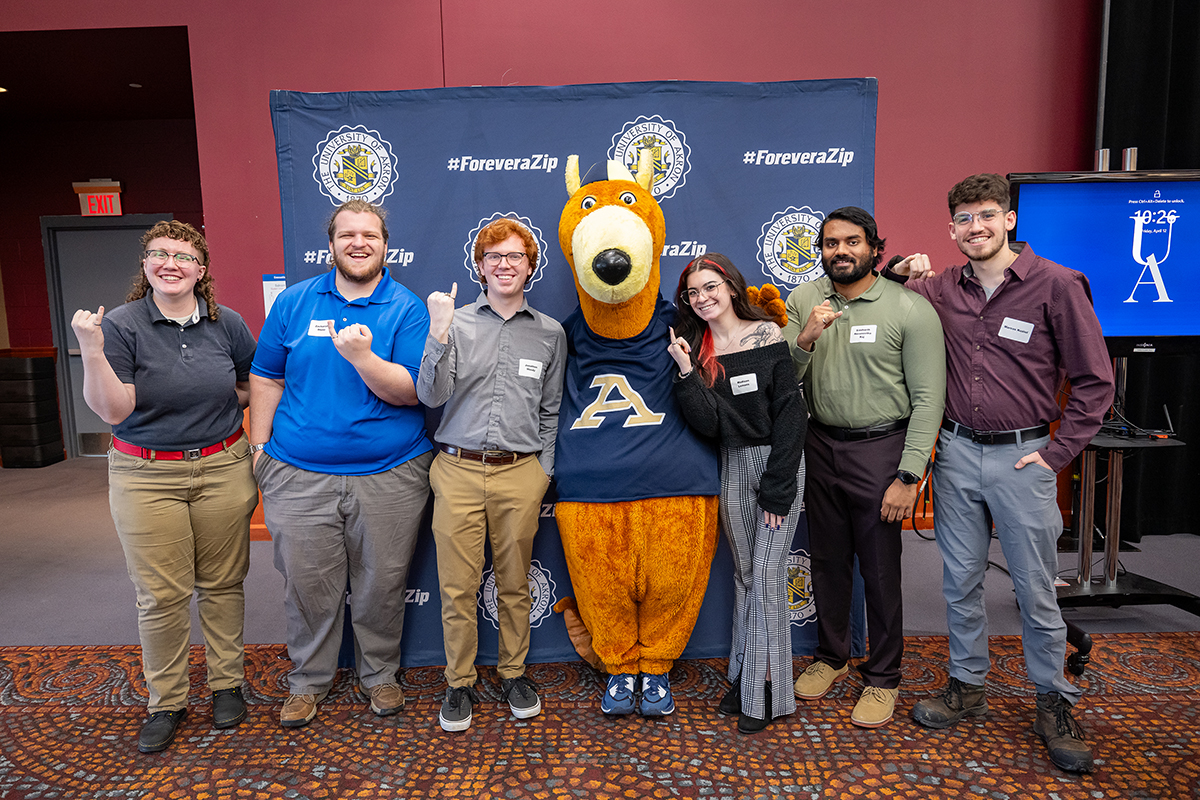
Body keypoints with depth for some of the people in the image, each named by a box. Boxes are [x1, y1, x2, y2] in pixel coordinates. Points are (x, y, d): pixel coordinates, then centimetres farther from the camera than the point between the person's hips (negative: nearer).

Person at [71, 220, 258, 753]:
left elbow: (255, 384, 16)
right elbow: (112, 410, -13)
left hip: (222, 469, 2)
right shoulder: (120, 325, -5)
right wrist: (92, 352, -25)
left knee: (222, 583, 10)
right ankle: (166, 702, 23)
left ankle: (226, 683, 29)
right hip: (147, 475, -1)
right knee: (161, 594, 4)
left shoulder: (227, 324, 2)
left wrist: (220, 403, 0)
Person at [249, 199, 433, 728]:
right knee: (307, 584, 10)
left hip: (389, 476, -1)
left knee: (381, 585, 11)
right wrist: (259, 447, 5)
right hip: (299, 475, 2)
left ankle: (380, 675, 33)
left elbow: (411, 391, -10)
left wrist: (362, 356, -25)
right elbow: (266, 378, 10)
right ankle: (308, 680, 32)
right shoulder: (294, 302, 6)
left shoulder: (407, 309, -2)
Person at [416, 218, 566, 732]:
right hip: (458, 469, -1)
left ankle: (513, 673, 31)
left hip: (519, 473, 1)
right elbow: (431, 396, -6)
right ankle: (460, 683, 24)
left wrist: (544, 470, 8)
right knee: (458, 585, 5)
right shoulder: (456, 324, 3)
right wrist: (439, 334, -18)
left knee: (515, 582, 12)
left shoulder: (550, 333, 8)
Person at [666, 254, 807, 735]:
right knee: (744, 574, 12)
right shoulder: (694, 348, 4)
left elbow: (790, 413, -9)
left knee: (767, 575, -4)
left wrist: (777, 486, -12)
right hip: (733, 467, 4)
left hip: (778, 461, -4)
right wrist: (686, 373, -19)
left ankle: (766, 693, 10)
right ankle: (742, 680, 25)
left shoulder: (767, 334, -7)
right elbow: (707, 424, -7)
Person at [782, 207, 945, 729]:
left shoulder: (910, 309, -10)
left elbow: (928, 398, -11)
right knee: (827, 559, 16)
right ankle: (831, 656, 37)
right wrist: (804, 340, -20)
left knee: (880, 568, 6)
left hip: (880, 448, -4)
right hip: (821, 445, 4)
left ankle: (883, 678, 25)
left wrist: (909, 476, -15)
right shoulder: (802, 301, 2)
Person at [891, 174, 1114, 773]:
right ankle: (967, 687, 30)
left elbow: (1094, 381, -4)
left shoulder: (1057, 285, -7)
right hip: (957, 454, 4)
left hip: (1023, 456, -3)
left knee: (1036, 590, 7)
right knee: (960, 582, 13)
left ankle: (1054, 706, 26)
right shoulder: (939, 289, 4)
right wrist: (898, 275, 2)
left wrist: (1056, 454, -7)